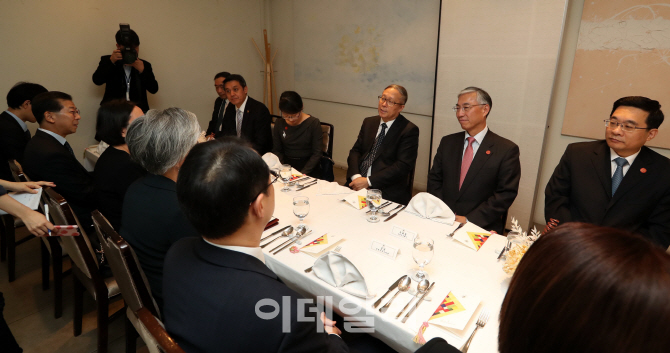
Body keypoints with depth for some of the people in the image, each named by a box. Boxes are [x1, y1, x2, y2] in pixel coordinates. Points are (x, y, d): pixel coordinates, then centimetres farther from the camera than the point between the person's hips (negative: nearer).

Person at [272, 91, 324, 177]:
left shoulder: (313, 123, -5)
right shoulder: (279, 124, 6)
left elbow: (317, 153, -6)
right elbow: (277, 150, 11)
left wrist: (302, 173, -15)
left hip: (309, 171, -2)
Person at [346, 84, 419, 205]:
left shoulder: (409, 130, -4)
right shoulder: (369, 122, 16)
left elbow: (403, 166, -12)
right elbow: (355, 151, 11)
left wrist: (368, 181, -17)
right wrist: (355, 176, -9)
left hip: (387, 191, -5)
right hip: (357, 182, 5)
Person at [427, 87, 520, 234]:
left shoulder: (507, 150, -2)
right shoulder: (447, 142, 10)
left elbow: (506, 194, -7)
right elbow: (434, 179, 9)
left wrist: (469, 219, -14)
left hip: (482, 228, -2)